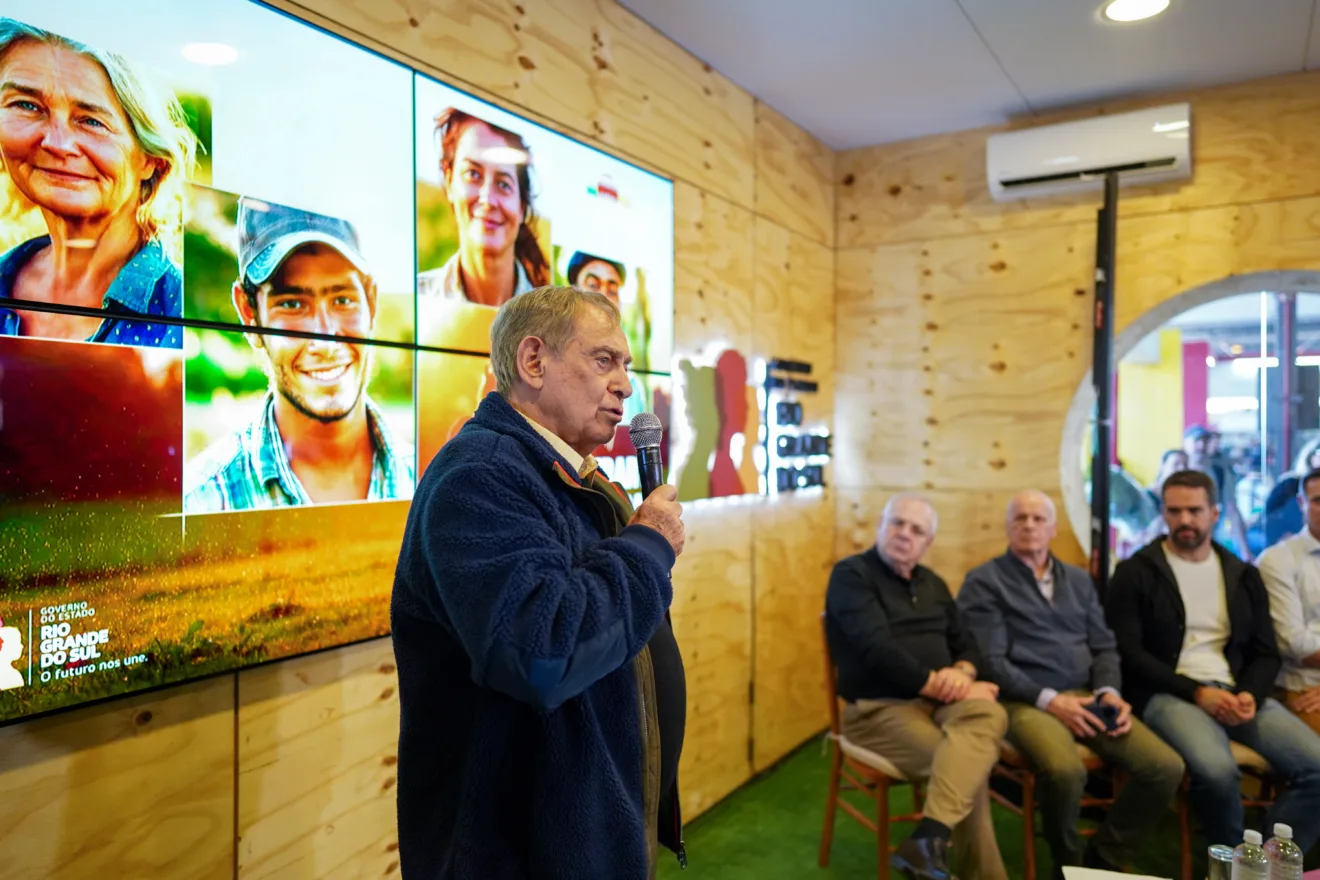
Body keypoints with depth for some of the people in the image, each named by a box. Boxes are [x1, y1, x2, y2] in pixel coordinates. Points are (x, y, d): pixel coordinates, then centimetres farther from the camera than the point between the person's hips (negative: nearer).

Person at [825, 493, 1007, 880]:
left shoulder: (932, 583, 19)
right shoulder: (851, 575, -5)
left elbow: (966, 643, 16)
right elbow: (878, 651, -16)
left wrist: (962, 673, -9)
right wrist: (944, 686, -17)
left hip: (937, 700, 6)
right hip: (879, 708, -6)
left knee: (988, 713, -30)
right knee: (970, 765, -28)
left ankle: (929, 840, -37)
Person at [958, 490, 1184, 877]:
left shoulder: (1079, 580, 21)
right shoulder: (984, 581, 1)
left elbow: (1104, 646, 16)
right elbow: (990, 661, -7)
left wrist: (1109, 692, -5)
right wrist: (1049, 700, -17)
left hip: (1087, 696, 6)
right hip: (1026, 701, -6)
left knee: (1166, 766, -17)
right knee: (1065, 770, -35)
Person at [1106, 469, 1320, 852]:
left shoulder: (1243, 575, 16)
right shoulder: (1135, 573, 0)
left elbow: (1266, 653, 15)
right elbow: (1127, 652, -6)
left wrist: (1251, 694, -7)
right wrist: (1197, 692, -15)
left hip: (1235, 691, 5)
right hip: (1168, 693, -5)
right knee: (1217, 771, -32)